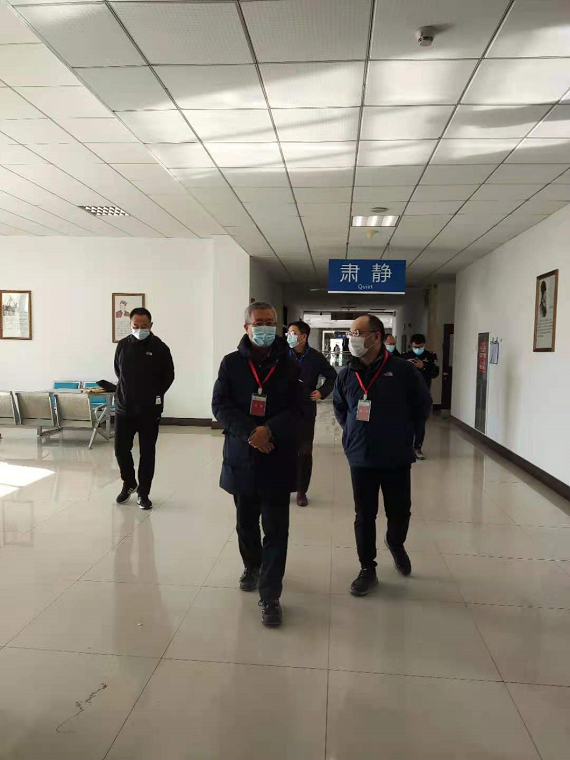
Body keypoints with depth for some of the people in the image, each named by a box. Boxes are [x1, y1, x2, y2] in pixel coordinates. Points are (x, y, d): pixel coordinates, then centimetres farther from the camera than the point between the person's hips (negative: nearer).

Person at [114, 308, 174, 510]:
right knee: (121, 449, 7)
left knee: (147, 452, 4)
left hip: (149, 409, -2)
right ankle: (129, 483, 32)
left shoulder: (160, 348, -6)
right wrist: (127, 390, 11)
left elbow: (169, 376, 2)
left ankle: (143, 493, 18)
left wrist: (156, 395, -3)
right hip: (124, 407, 3)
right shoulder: (123, 345, 2)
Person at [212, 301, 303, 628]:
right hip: (241, 456, 2)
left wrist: (270, 431, -22)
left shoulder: (289, 366, 0)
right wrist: (249, 433, -19)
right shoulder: (231, 363, 1)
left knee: (276, 529, -1)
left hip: (278, 459, -1)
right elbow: (220, 405, -6)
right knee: (246, 522, 19)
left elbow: (297, 410, -4)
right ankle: (252, 566, 44)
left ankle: (270, 596, 8)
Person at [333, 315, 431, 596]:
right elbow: (339, 407, 18)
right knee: (364, 516, 8)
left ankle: (396, 543, 44)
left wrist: (402, 431, 6)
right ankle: (368, 570, 24)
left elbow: (423, 405, 3)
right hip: (360, 458, 2)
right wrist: (352, 431, 9)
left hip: (397, 457, -2)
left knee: (399, 512, 10)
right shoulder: (346, 375, 0)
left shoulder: (403, 370, -9)